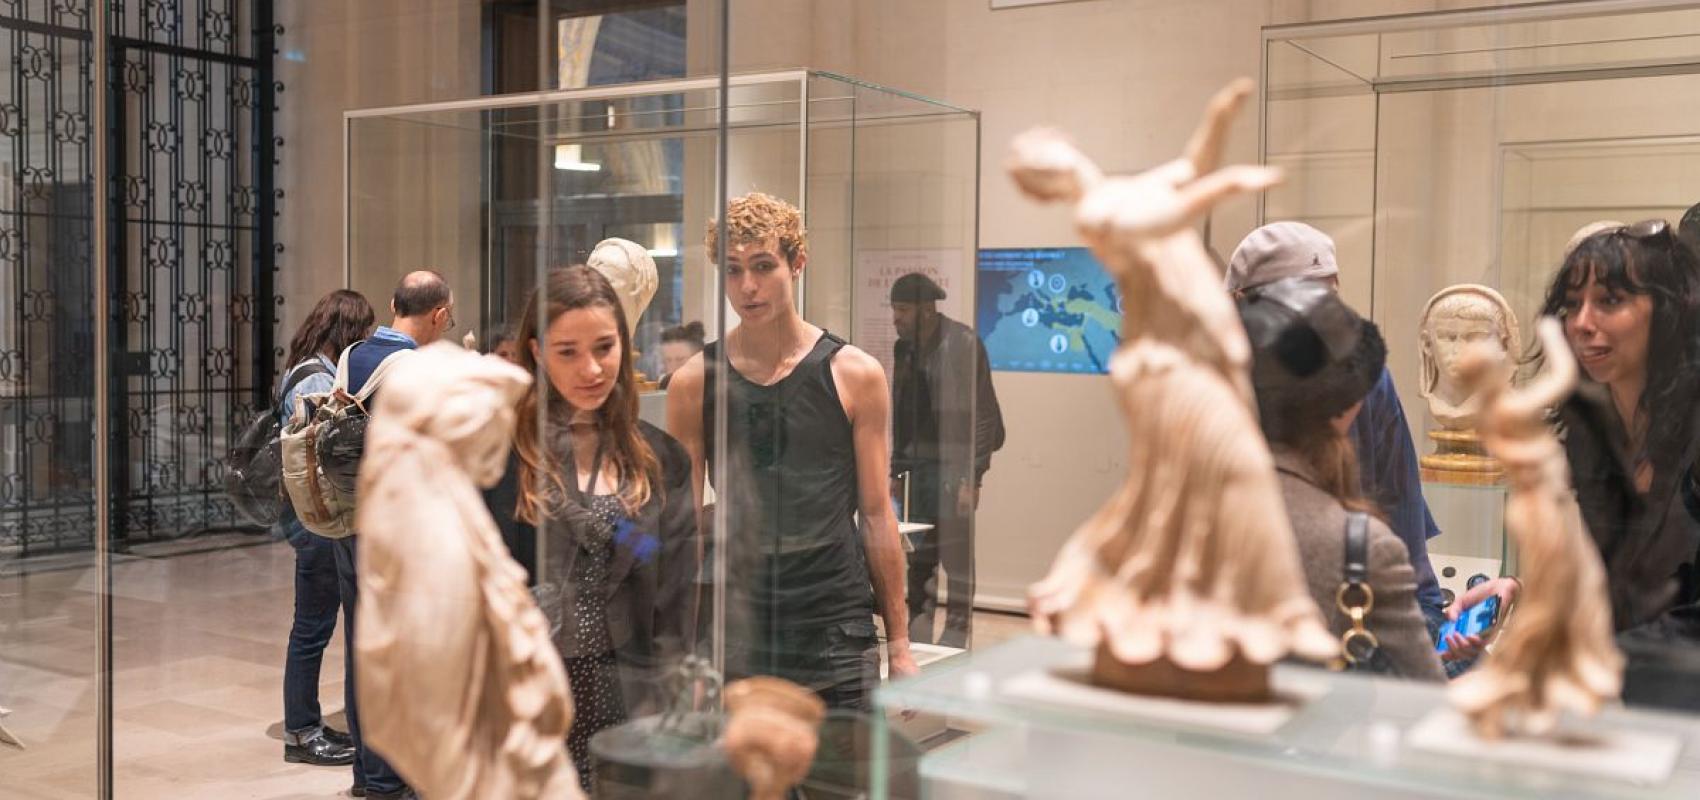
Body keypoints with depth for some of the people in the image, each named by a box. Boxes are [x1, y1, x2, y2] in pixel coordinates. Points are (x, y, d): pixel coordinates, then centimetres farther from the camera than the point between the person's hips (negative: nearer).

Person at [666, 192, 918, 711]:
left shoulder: (855, 375, -1)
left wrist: (899, 643, 2)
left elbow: (877, 516, 2)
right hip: (735, 634, 1)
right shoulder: (694, 383, 2)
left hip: (838, 631, 0)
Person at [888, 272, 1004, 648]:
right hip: (921, 462, 6)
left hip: (955, 462, -6)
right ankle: (917, 633, 16)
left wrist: (972, 478, -16)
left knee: (956, 553, -4)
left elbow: (983, 415, -13)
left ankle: (956, 632, 6)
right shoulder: (904, 348, 10)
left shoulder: (962, 344, -11)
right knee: (919, 554, 8)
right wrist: (896, 468, 14)